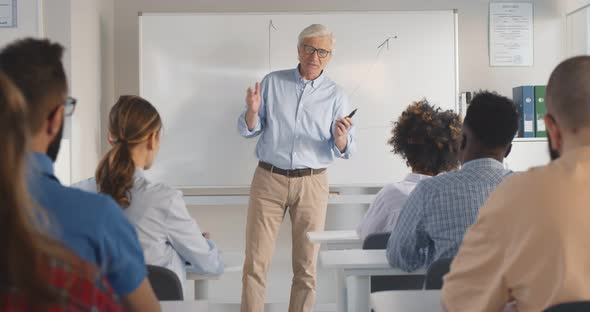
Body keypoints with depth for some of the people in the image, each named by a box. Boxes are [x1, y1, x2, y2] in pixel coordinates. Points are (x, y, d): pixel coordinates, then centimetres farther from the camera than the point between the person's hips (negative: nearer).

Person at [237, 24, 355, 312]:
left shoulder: (335, 95, 4)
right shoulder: (272, 82, 5)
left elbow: (344, 150, 1)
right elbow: (249, 130, 6)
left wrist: (341, 136, -22)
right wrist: (252, 111, -15)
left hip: (312, 183, 0)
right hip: (268, 179, 0)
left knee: (306, 267, 5)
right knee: (255, 263, -3)